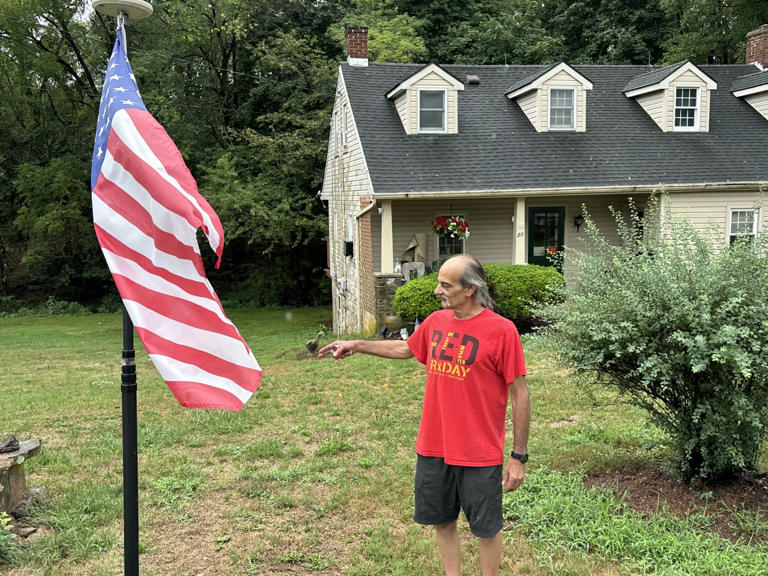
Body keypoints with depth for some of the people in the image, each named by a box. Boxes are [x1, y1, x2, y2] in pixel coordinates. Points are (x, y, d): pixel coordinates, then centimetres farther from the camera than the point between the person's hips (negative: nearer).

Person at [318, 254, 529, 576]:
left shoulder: (501, 330, -15)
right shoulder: (436, 321, 2)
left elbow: (519, 395, -12)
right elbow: (405, 348, 22)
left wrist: (519, 456, -10)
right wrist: (356, 346, 18)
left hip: (479, 454, -5)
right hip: (433, 448, 6)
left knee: (486, 529, 10)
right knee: (442, 522, 18)